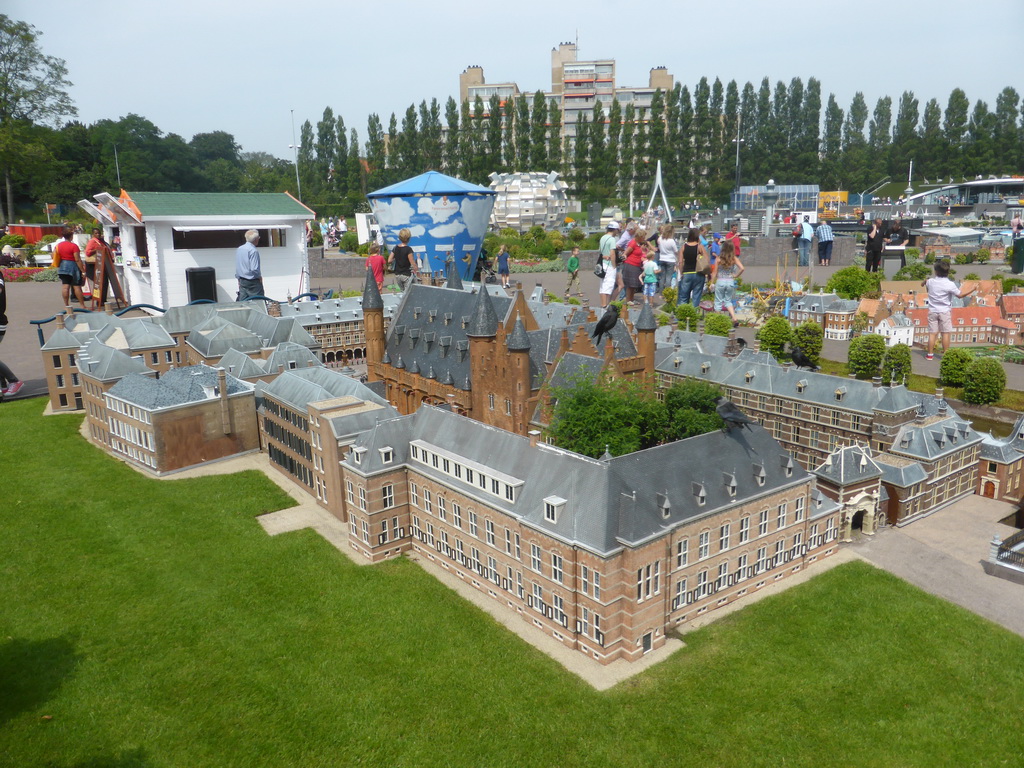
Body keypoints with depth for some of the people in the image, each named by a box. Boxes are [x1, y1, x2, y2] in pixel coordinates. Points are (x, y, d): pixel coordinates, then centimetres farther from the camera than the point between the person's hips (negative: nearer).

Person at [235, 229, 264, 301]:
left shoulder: (239, 249, 8)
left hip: (241, 281, 8)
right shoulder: (253, 251, -17)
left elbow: (237, 267, 15)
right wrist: (260, 277, -4)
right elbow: (254, 269, -22)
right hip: (253, 282, -8)